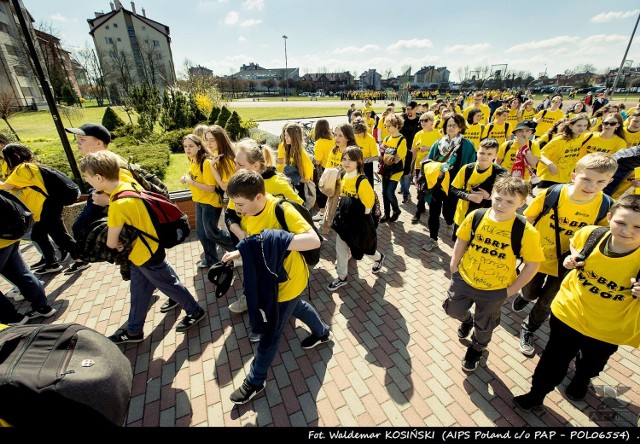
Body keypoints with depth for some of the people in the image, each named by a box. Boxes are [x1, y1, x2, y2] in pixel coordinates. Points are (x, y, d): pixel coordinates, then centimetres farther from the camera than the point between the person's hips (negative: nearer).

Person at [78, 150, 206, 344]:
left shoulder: (118, 205, -30)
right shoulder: (127, 186, -5)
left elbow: (111, 243, -19)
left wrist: (118, 245, 3)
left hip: (145, 254, -9)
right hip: (141, 251, 9)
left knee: (170, 286, 10)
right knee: (139, 293, 21)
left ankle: (195, 312, 31)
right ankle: (134, 330, 38)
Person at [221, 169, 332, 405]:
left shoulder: (282, 210, -32)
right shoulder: (248, 213, -8)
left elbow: (314, 240, -39)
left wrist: (280, 241, -48)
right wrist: (238, 253, -12)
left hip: (288, 281, -8)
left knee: (270, 334, 10)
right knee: (297, 307, 32)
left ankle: (255, 382, 34)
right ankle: (322, 333, 60)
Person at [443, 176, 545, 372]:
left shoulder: (526, 231, -22)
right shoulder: (475, 216, -15)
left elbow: (533, 264, -12)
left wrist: (512, 289, -10)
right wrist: (454, 266, -2)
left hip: (495, 289, -1)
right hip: (464, 278, 2)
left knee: (483, 326, 20)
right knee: (452, 309, 19)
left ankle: (476, 349, 53)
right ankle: (467, 319, 55)